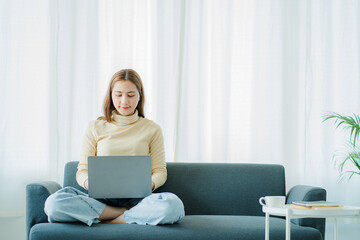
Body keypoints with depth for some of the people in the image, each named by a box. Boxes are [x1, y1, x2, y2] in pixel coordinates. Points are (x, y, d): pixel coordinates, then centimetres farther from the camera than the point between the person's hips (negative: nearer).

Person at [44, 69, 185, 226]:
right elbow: (82, 171, 11)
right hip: (101, 199, 1)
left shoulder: (152, 129, 14)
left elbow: (160, 171, 11)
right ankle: (131, 215, -20)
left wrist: (149, 184, -13)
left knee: (172, 205, -36)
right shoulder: (95, 128, 14)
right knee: (54, 202, -31)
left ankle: (104, 221, -20)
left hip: (136, 199, -1)